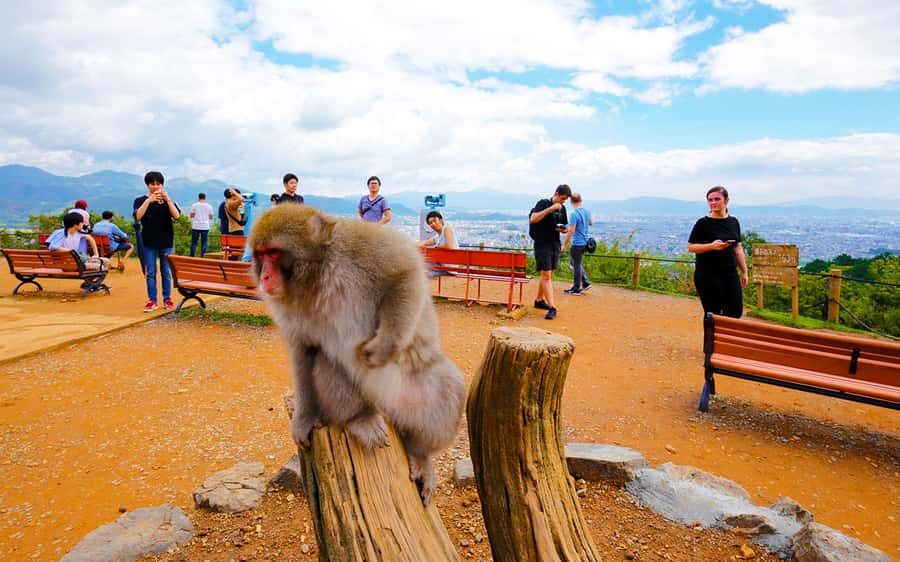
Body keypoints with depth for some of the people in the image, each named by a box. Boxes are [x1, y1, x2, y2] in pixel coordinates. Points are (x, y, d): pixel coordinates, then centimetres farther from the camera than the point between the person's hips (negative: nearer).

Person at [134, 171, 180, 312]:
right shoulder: (141, 200, 3)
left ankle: (167, 298, 14)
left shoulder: (168, 200, 6)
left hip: (166, 242, 1)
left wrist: (167, 199, -21)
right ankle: (152, 300, 8)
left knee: (166, 272, 6)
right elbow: (138, 216, -15)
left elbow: (176, 216, -10)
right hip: (149, 242, -1)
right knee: (150, 272, 2)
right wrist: (148, 201, -24)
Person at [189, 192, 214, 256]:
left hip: (196, 226, 0)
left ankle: (192, 257, 3)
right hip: (205, 227, 0)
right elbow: (211, 217, 5)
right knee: (204, 243, 2)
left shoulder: (194, 205, 0)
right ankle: (203, 257, -2)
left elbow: (191, 215, 0)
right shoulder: (209, 206, 3)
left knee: (193, 242, 5)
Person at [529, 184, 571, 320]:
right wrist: (550, 209, -26)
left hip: (555, 245, 7)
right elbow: (533, 219, -22)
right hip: (542, 245, -7)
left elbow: (565, 226, 22)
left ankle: (539, 300, 28)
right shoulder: (543, 203, -8)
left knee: (547, 275, 13)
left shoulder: (562, 208, 12)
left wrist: (563, 229, -3)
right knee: (546, 275, -9)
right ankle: (552, 307, -12)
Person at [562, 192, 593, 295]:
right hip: (585, 242, 8)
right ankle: (585, 283, 22)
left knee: (576, 265, 2)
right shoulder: (587, 212, 5)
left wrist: (564, 245, -12)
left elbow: (570, 231, -20)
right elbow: (591, 223, 24)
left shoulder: (574, 214, -19)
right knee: (575, 263, 22)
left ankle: (576, 288, 10)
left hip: (577, 244, -8)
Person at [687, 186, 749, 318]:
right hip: (707, 275, -5)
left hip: (730, 274, 5)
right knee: (713, 313, 0)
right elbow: (690, 247, -6)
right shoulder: (703, 223, -6)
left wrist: (744, 271, 13)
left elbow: (738, 248, 15)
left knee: (735, 312, 4)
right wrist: (711, 246, -21)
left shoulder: (733, 222, 9)